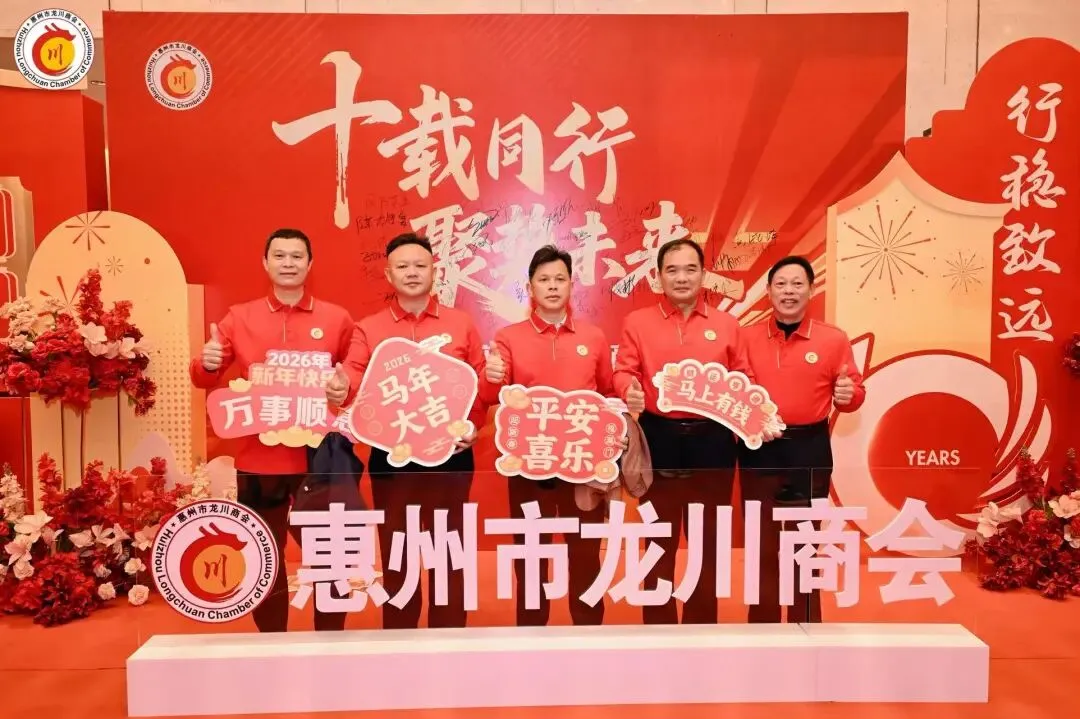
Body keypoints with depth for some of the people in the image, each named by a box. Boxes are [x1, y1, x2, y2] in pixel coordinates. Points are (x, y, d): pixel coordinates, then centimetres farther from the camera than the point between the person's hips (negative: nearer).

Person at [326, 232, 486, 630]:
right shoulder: (368, 329, 6)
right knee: (395, 555, 11)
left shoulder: (462, 324, 6)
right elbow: (354, 378, -7)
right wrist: (341, 390, -30)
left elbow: (480, 384, 5)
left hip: (450, 455, 0)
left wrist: (473, 426, -11)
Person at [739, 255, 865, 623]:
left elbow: (854, 390, 2)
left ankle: (805, 628, 26)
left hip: (810, 448, -1)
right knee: (762, 544, 11)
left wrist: (848, 394, -19)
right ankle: (762, 629, 25)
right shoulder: (747, 337, 5)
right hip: (758, 448, 1)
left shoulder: (834, 339, 2)